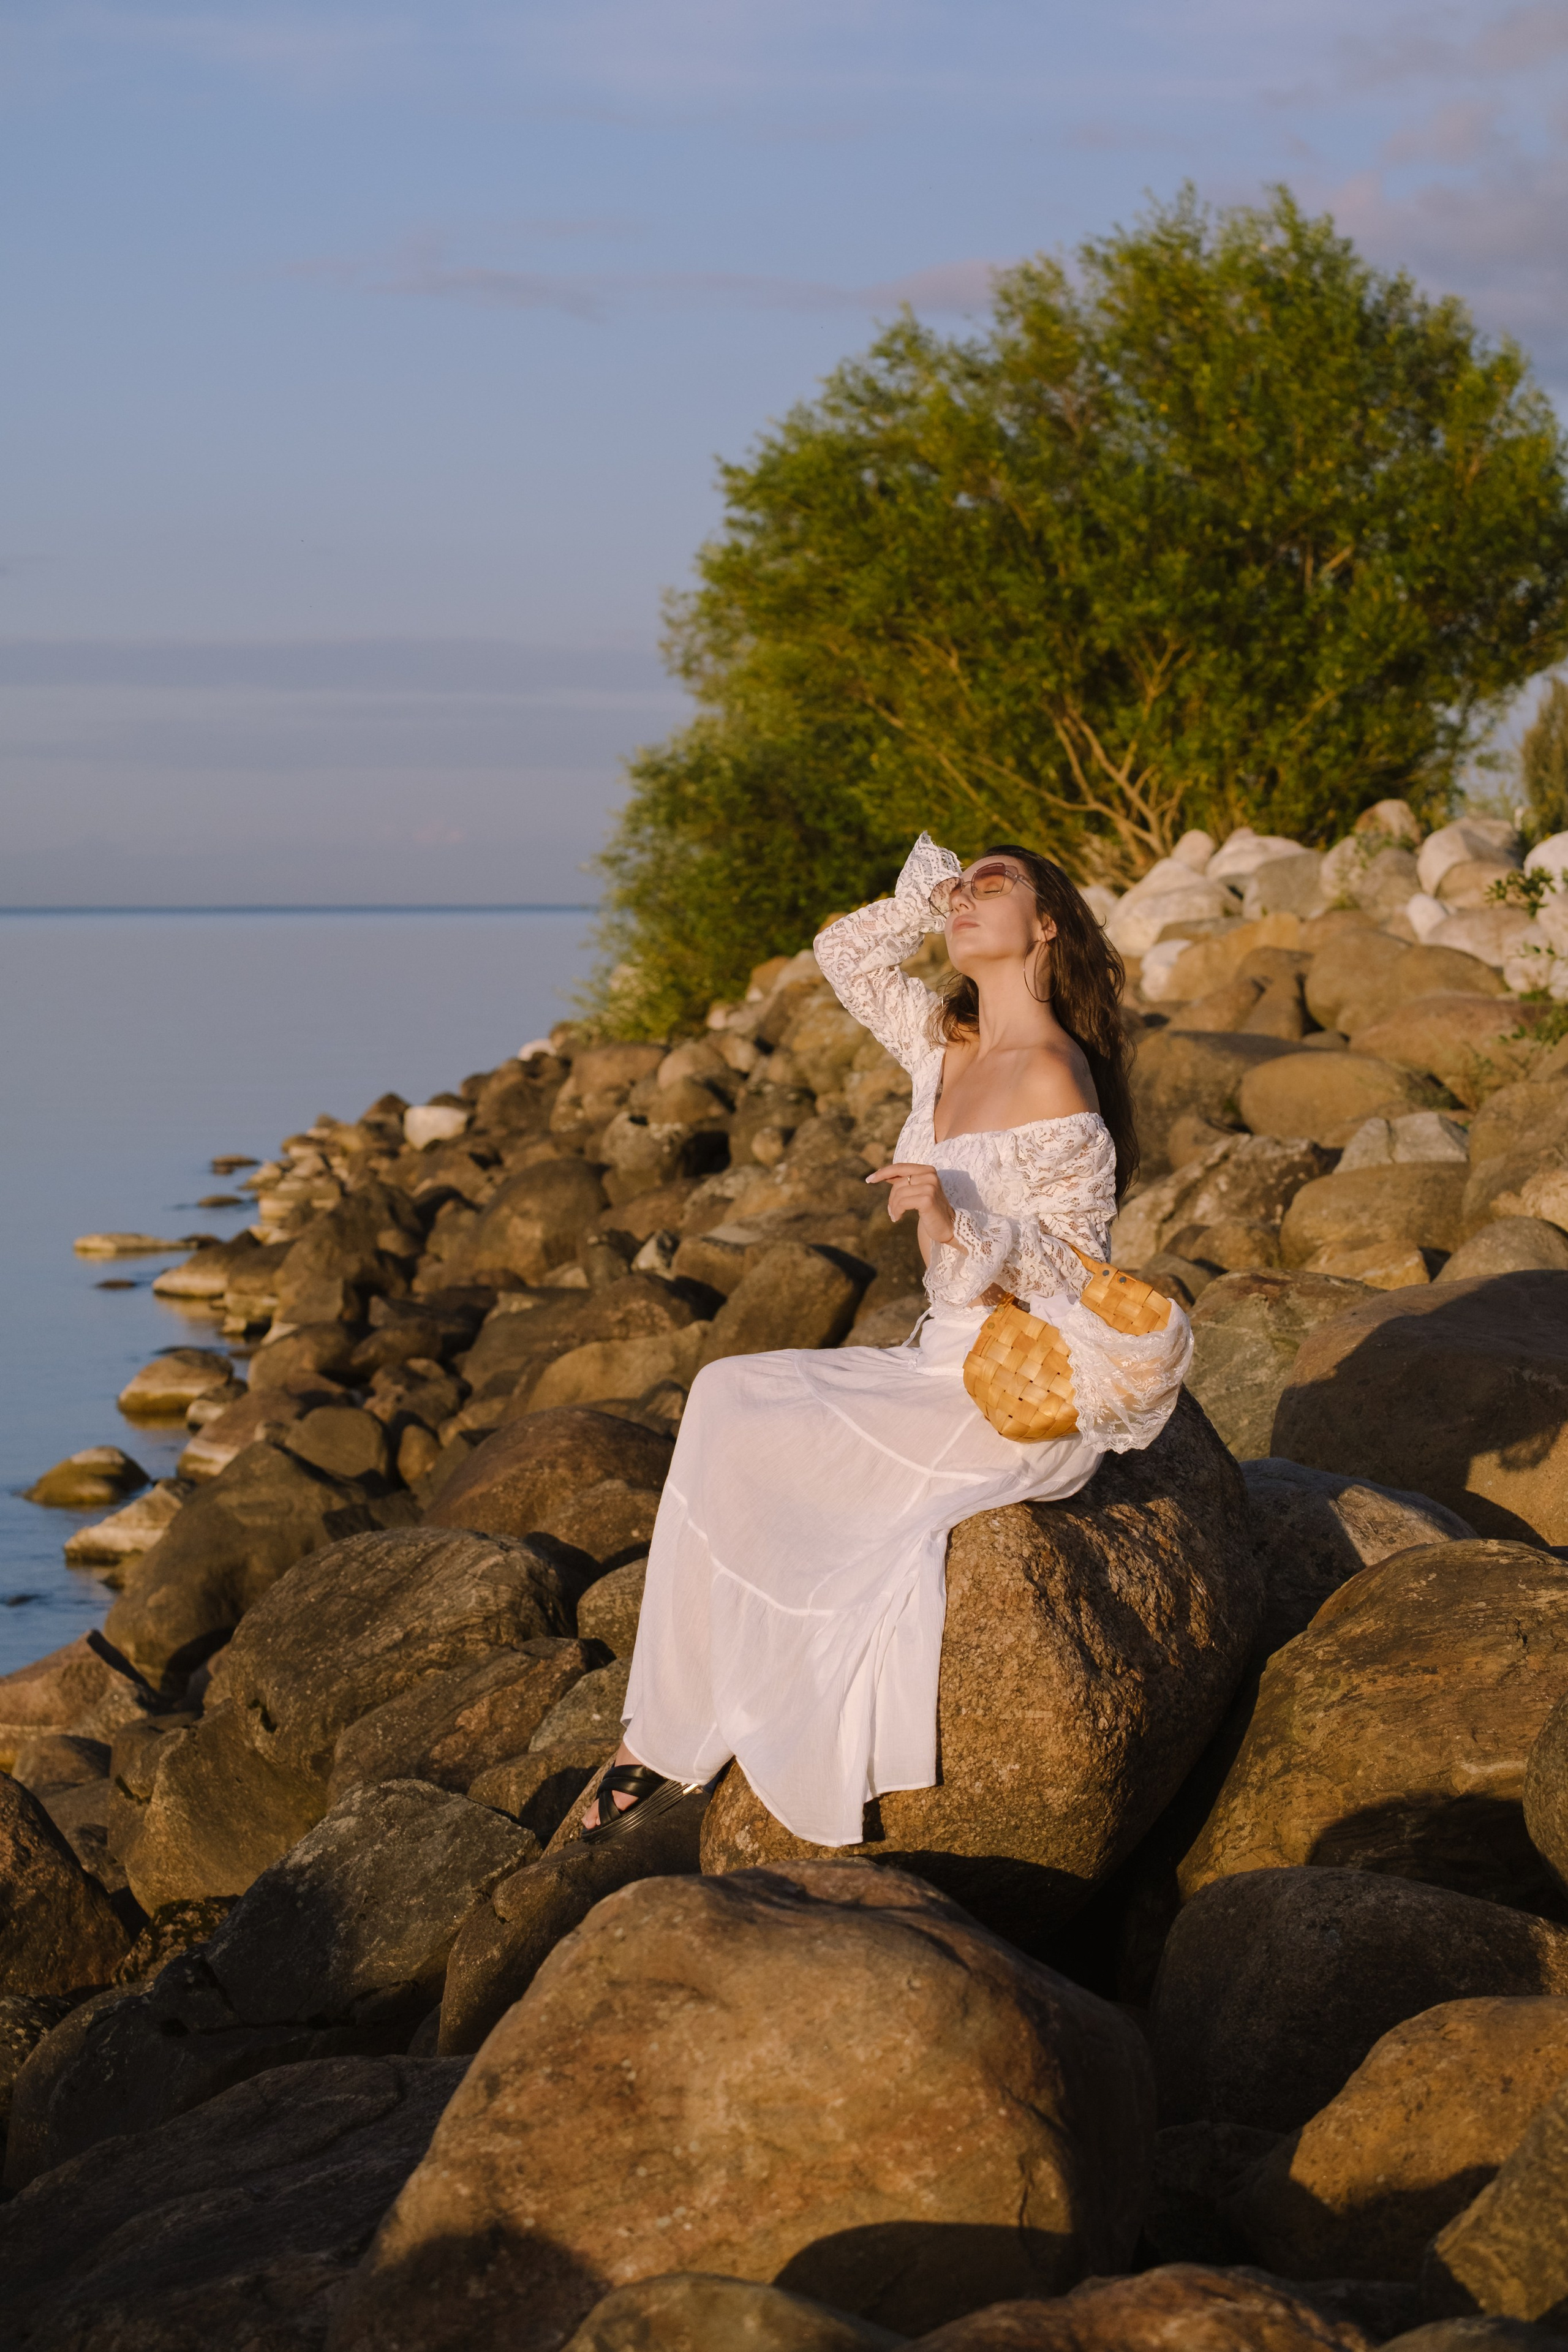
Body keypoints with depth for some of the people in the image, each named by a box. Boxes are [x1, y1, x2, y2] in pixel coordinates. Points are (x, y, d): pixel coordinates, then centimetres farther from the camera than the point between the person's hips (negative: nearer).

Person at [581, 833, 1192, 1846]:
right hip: (949, 1364, 8)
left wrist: (960, 1224, -30)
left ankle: (678, 1741, -1)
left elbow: (1076, 1272, -16)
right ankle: (677, 1733, -10)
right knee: (726, 1398, -7)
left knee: (734, 1447, -14)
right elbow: (844, 955, 22)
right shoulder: (949, 1042, 10)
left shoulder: (1052, 1077, -15)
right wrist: (929, 896, 9)